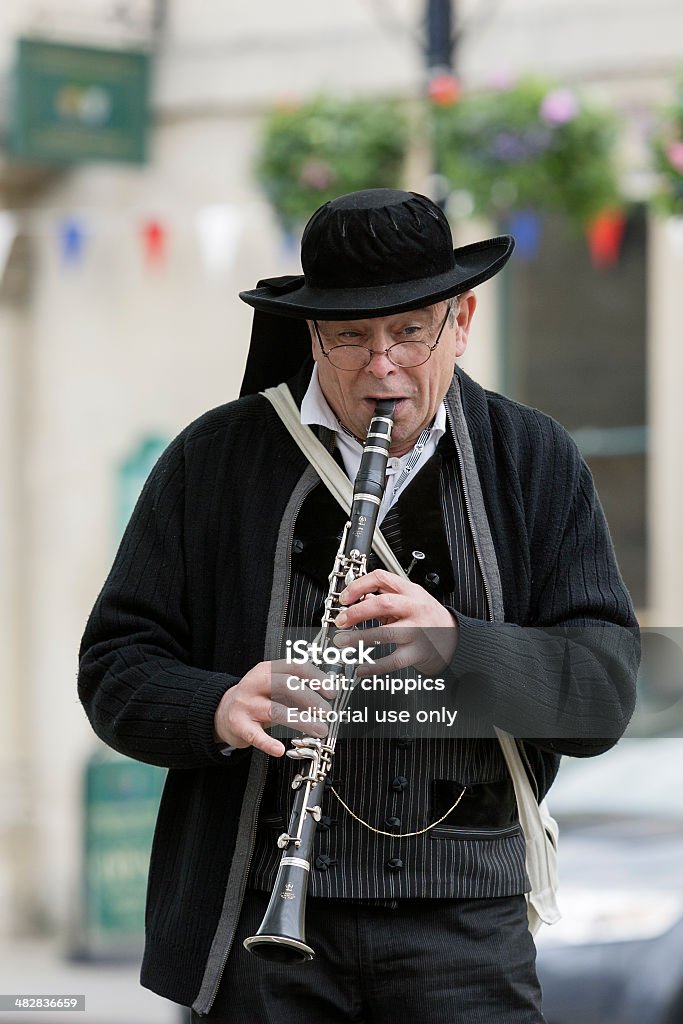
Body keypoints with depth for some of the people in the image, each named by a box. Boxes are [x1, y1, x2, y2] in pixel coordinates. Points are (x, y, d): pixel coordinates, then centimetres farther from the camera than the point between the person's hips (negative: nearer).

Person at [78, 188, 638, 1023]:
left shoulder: (535, 463, 7)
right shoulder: (213, 461, 6)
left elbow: (605, 693, -2)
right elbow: (114, 669, 4)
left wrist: (455, 646, -21)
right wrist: (218, 711, -18)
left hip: (463, 923, 0)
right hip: (261, 915, 0)